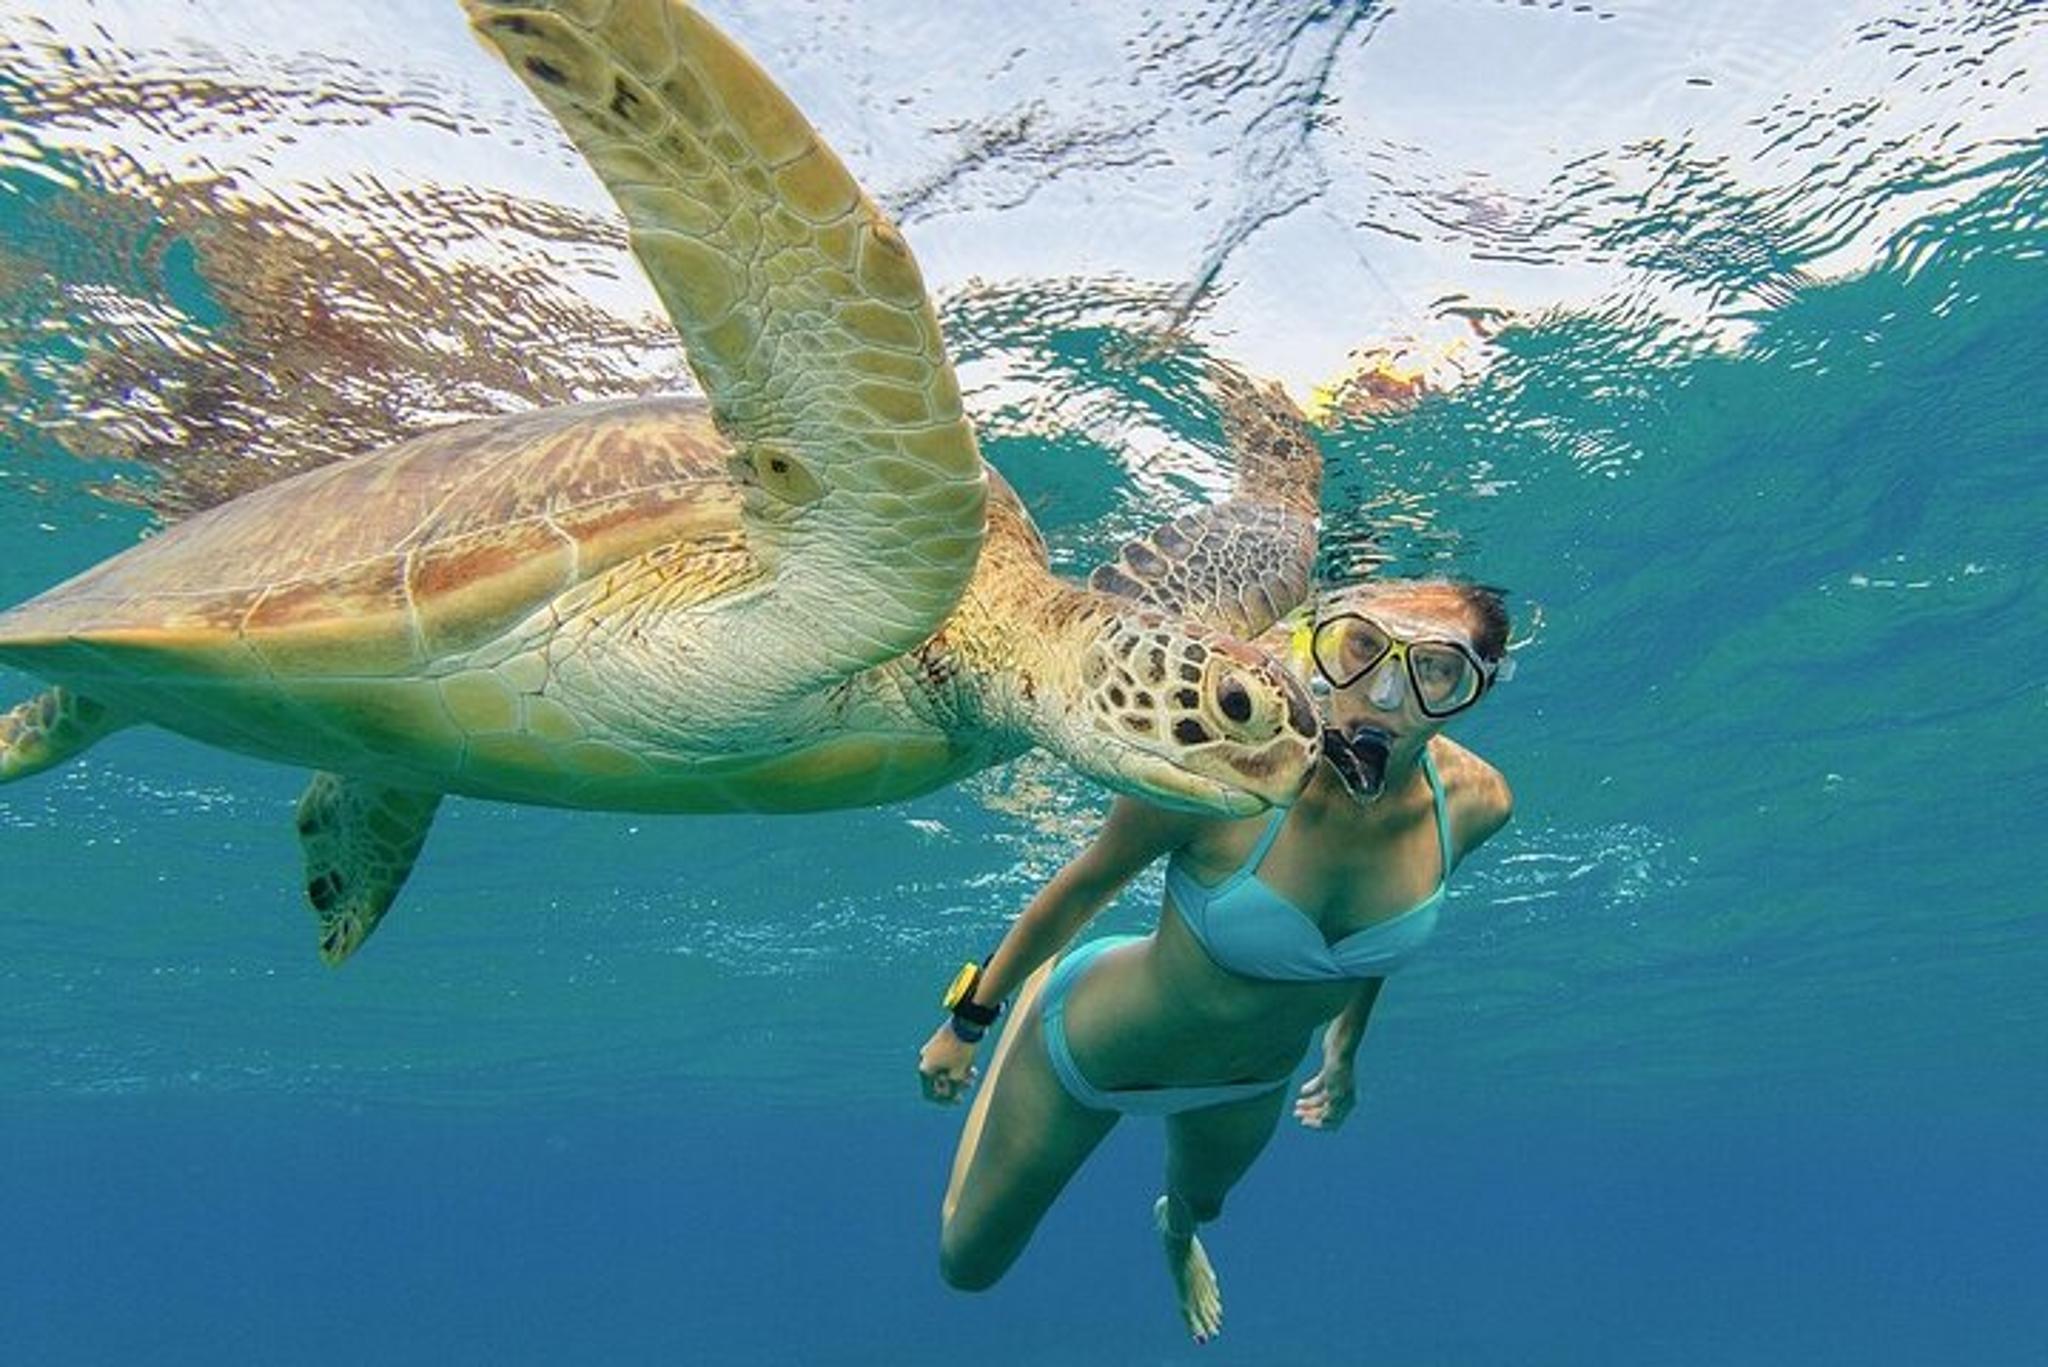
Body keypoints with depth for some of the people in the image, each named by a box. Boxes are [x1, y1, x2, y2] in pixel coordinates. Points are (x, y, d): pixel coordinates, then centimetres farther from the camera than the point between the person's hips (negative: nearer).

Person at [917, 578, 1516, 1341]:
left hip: (1254, 1080, 4)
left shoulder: (1474, 800, -24)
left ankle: (1176, 1230, 77)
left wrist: (1344, 1048, 15)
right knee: (965, 1264, 21)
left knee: (1200, 1203, 37)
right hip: (1093, 1044, -3)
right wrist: (969, 1018, -7)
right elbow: (1086, 884, -20)